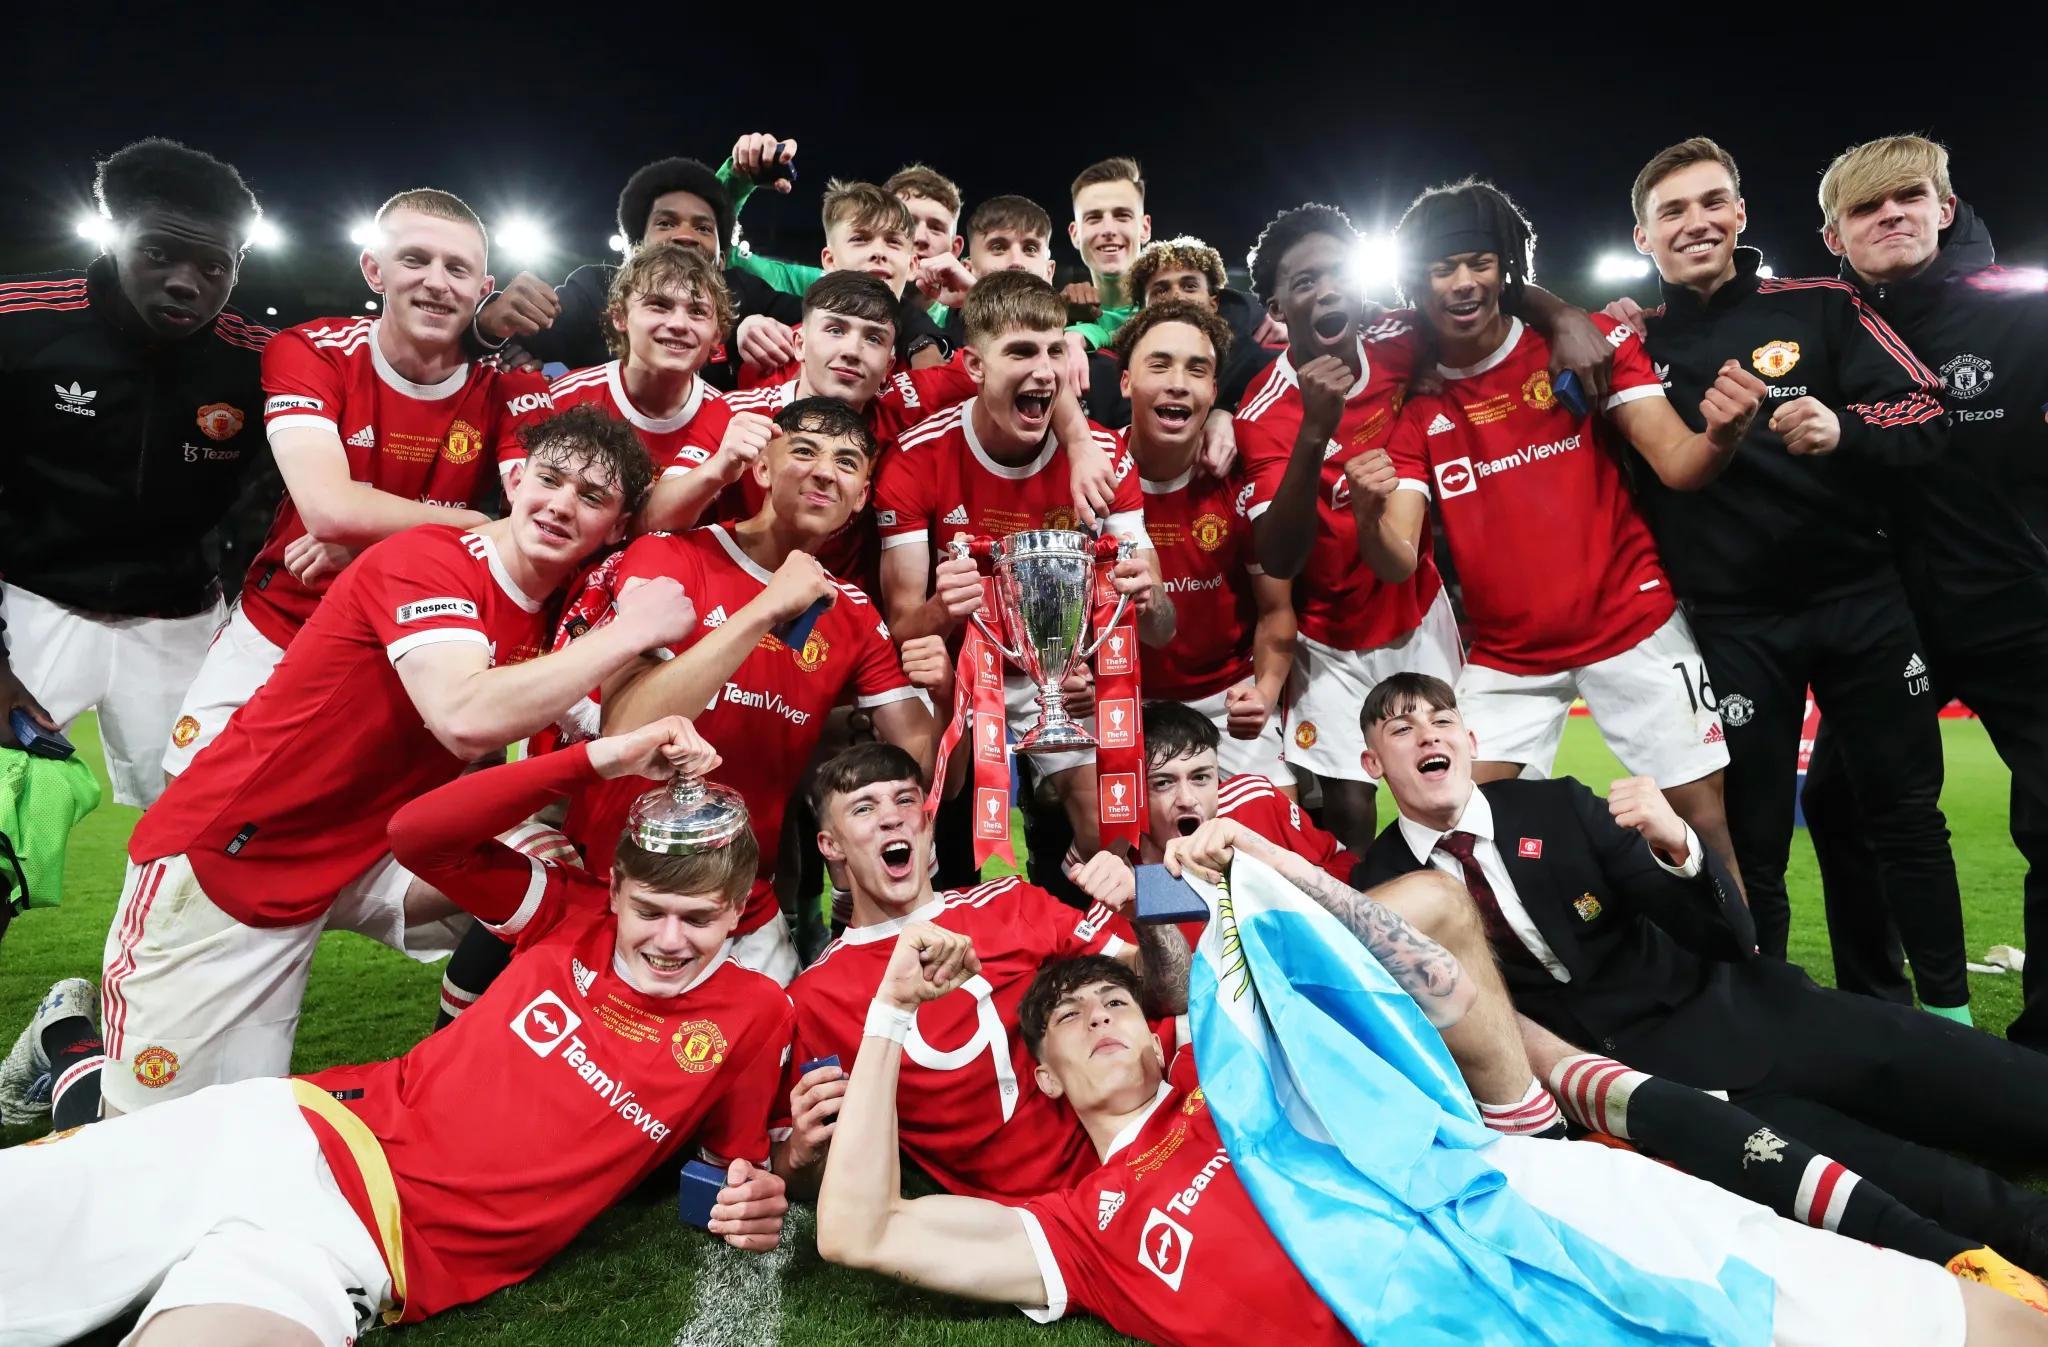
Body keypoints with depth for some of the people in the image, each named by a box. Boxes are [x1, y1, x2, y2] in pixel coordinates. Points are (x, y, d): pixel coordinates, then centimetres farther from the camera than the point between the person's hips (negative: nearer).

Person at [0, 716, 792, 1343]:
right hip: (281, 1128, 3)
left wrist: (758, 1201, -13)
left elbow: (740, 1158, 12)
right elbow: (418, 834, -1)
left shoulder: (754, 1015, 1)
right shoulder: (577, 916, 6)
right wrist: (599, 758, -10)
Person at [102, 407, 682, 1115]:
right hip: (220, 863, -6)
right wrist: (627, 633, -32)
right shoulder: (427, 559, -22)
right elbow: (467, 718, -39)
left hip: (367, 851, 7)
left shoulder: (555, 609, 1)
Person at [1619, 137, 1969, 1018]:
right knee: (1753, 840, 6)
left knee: (1906, 813, 10)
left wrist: (1844, 428, -23)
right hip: (1732, 626, -1)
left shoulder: (1821, 308, 2)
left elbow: (1928, 418, -3)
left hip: (1860, 600, 1)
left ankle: (1949, 1010, 26)